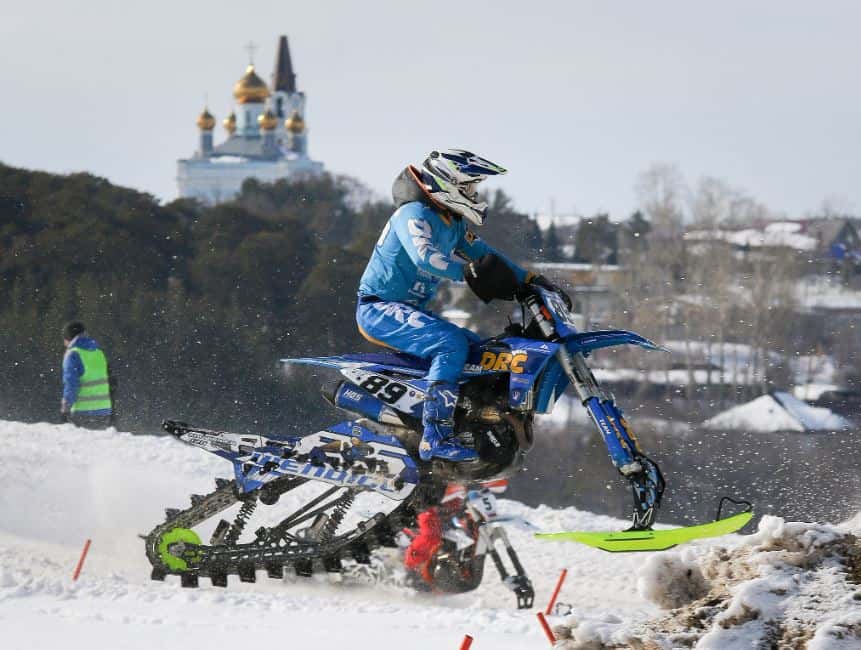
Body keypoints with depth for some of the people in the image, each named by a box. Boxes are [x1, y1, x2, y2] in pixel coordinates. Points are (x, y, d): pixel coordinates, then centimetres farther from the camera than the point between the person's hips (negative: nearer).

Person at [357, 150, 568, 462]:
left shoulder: (452, 223, 13)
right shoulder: (414, 214, -17)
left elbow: (482, 253, 18)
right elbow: (424, 257, -35)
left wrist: (531, 280, 9)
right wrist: (470, 272, -41)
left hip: (410, 309, 11)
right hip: (379, 308, -11)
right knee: (452, 344, -30)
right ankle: (435, 437, -38)